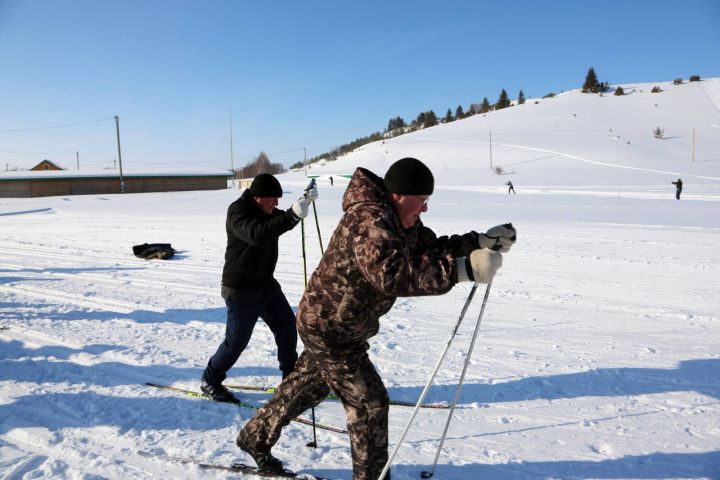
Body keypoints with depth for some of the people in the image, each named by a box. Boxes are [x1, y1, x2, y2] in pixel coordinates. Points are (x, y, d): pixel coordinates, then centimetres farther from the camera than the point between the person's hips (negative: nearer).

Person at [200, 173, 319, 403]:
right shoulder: (238, 211, -21)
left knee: (287, 324, 11)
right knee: (236, 340, 0)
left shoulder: (264, 210, 5)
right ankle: (209, 381, 24)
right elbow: (257, 235, -38)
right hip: (241, 290, -9)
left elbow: (282, 220, 19)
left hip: (266, 284, 9)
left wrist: (304, 201, -1)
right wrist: (291, 216, -47)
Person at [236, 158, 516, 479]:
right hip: (329, 329, -10)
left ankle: (255, 438, 46)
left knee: (306, 387, 25)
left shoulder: (399, 220, 0)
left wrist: (480, 242, -8)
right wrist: (462, 269, -51)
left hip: (327, 323, 10)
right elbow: (392, 273, -47)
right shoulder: (370, 219, -31)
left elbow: (432, 248, 5)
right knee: (369, 401, 0)